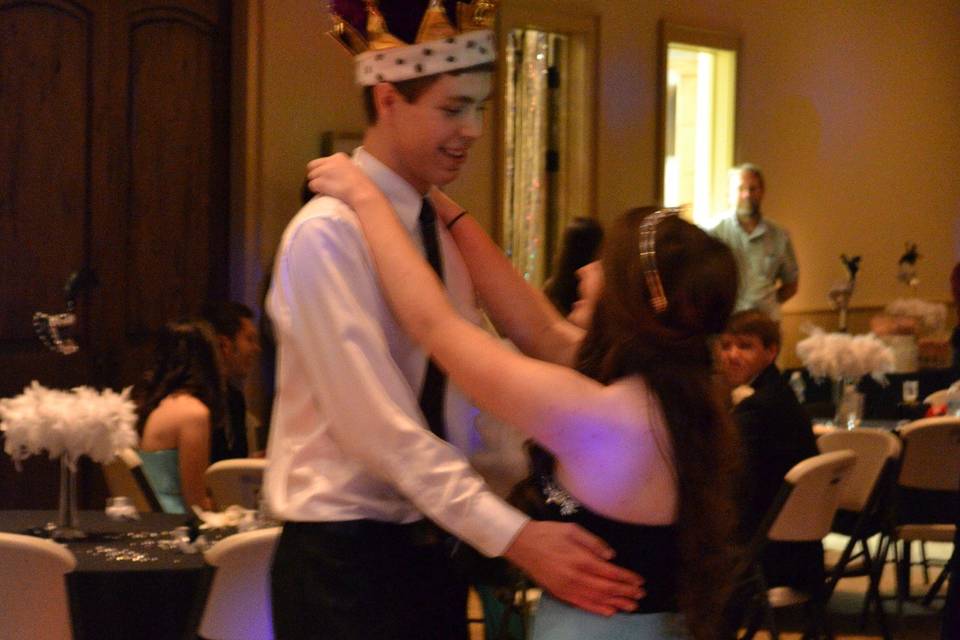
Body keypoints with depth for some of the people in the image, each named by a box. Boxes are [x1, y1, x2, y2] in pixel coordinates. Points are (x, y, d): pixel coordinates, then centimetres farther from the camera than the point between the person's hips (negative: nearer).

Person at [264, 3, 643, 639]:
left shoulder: (442, 232, 11)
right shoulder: (327, 235, -15)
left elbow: (479, 398, 9)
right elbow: (381, 423, -23)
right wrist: (513, 535, -28)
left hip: (432, 546, 8)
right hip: (344, 559, -7)